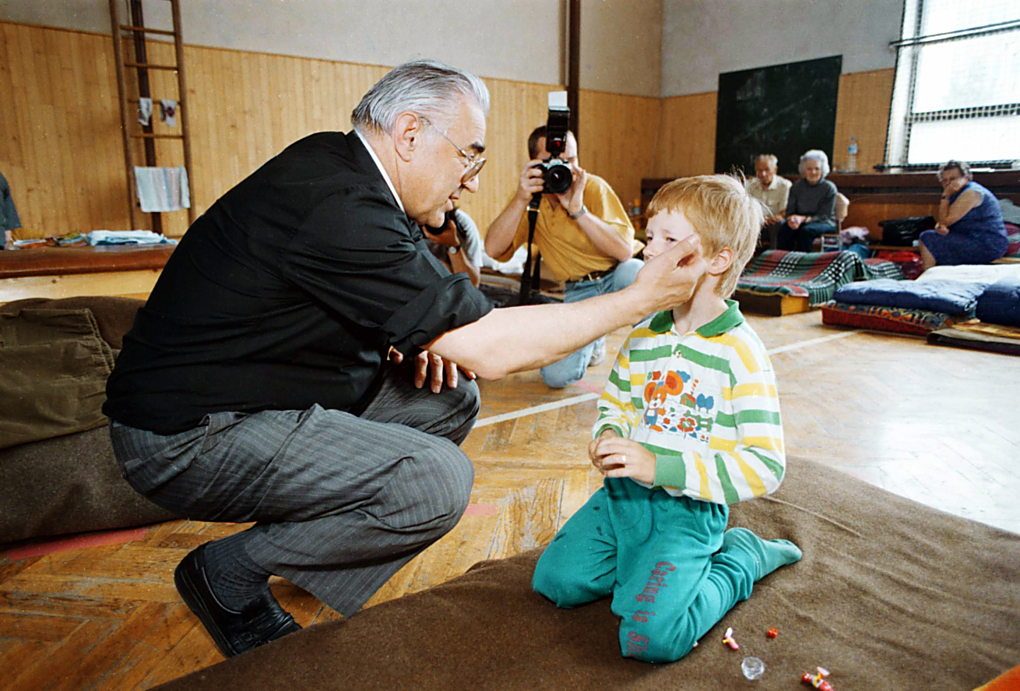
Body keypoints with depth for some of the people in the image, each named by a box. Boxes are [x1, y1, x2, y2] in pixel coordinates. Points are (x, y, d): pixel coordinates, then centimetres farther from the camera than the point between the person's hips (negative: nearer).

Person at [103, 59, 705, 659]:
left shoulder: (340, 164, 4)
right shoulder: (338, 207, -27)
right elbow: (492, 350, -27)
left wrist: (413, 338, -1)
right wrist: (640, 299, -19)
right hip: (187, 438, -9)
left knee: (451, 398, 3)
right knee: (439, 481, -22)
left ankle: (303, 528, 13)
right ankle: (229, 573, -3)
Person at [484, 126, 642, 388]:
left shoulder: (593, 187, -13)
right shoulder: (530, 196, -5)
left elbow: (624, 251, -24)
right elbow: (493, 250, -18)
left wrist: (578, 209, -32)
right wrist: (521, 200, -29)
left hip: (617, 274, -2)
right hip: (579, 290, 2)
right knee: (557, 376, -15)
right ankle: (594, 340, 19)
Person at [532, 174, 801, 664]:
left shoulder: (740, 353, -17)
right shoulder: (642, 334, 3)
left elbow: (765, 467, -20)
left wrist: (660, 466, -28)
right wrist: (609, 438, -7)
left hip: (688, 508, -6)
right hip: (623, 491, 6)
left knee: (650, 637, -17)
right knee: (554, 579, 0)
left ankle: (739, 557, 7)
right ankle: (646, 564, 20)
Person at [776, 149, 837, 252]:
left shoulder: (829, 188, -5)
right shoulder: (797, 186, 7)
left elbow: (824, 216, -9)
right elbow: (790, 210, 5)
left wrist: (803, 219, -26)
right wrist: (791, 219, -21)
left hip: (825, 224, -3)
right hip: (800, 222, 3)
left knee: (805, 231, -36)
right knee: (785, 229, -31)